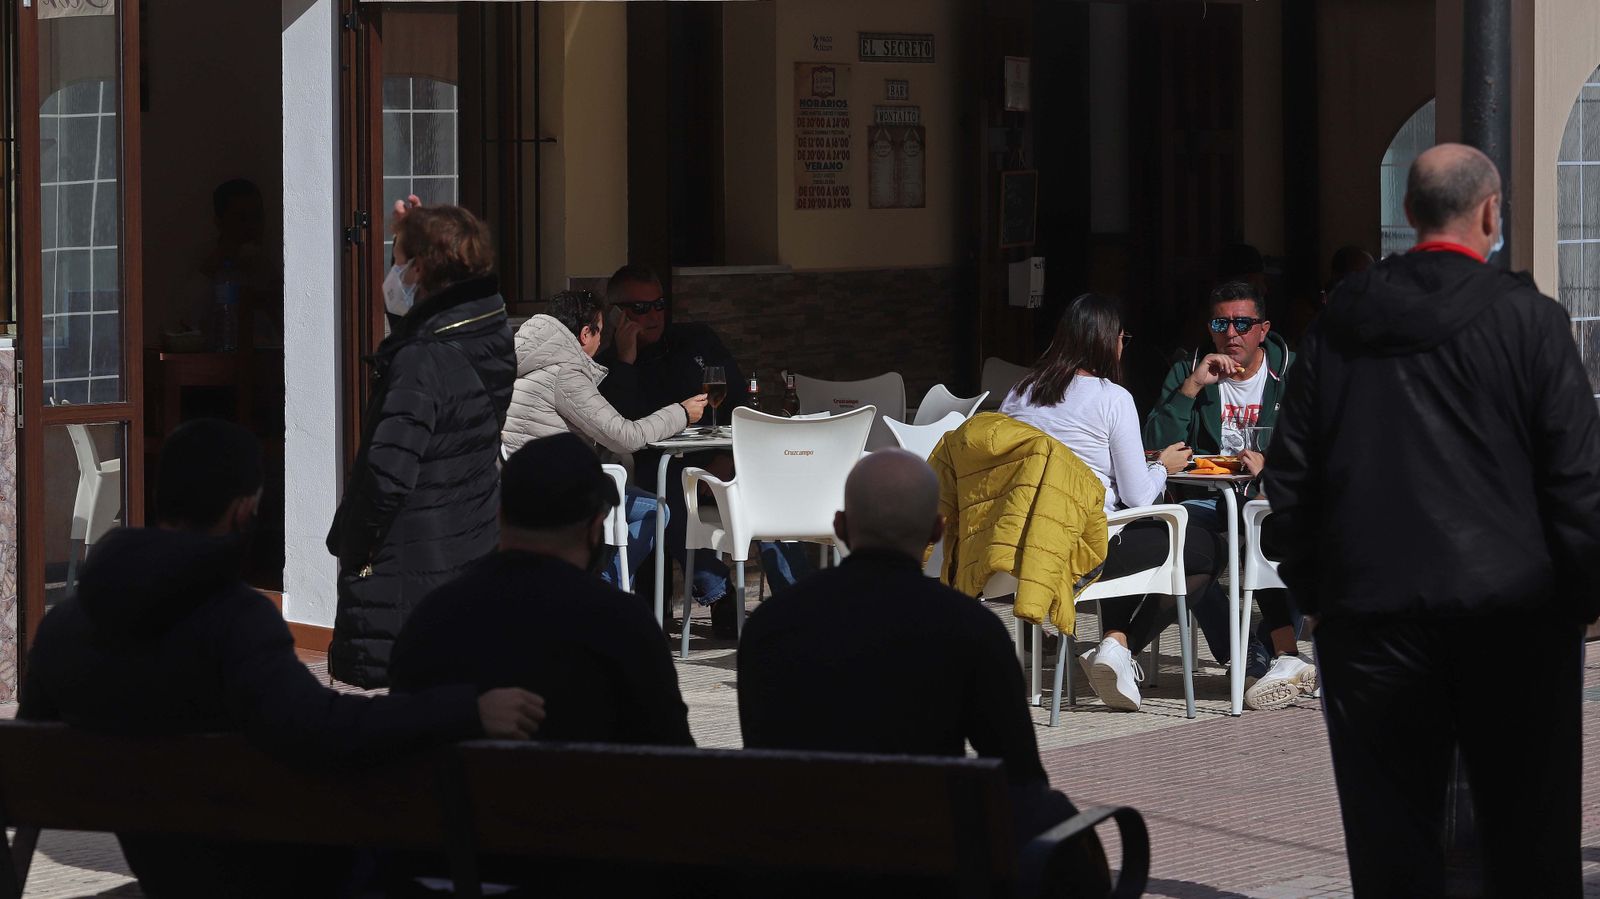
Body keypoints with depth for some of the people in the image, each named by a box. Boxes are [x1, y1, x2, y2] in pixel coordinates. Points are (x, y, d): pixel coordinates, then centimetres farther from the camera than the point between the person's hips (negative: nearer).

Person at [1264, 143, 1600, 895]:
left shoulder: (1339, 324, 6)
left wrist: (1308, 582, 15)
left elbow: (1290, 473, 8)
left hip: (1370, 608, 3)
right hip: (1508, 608, -3)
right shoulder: (1527, 318, -6)